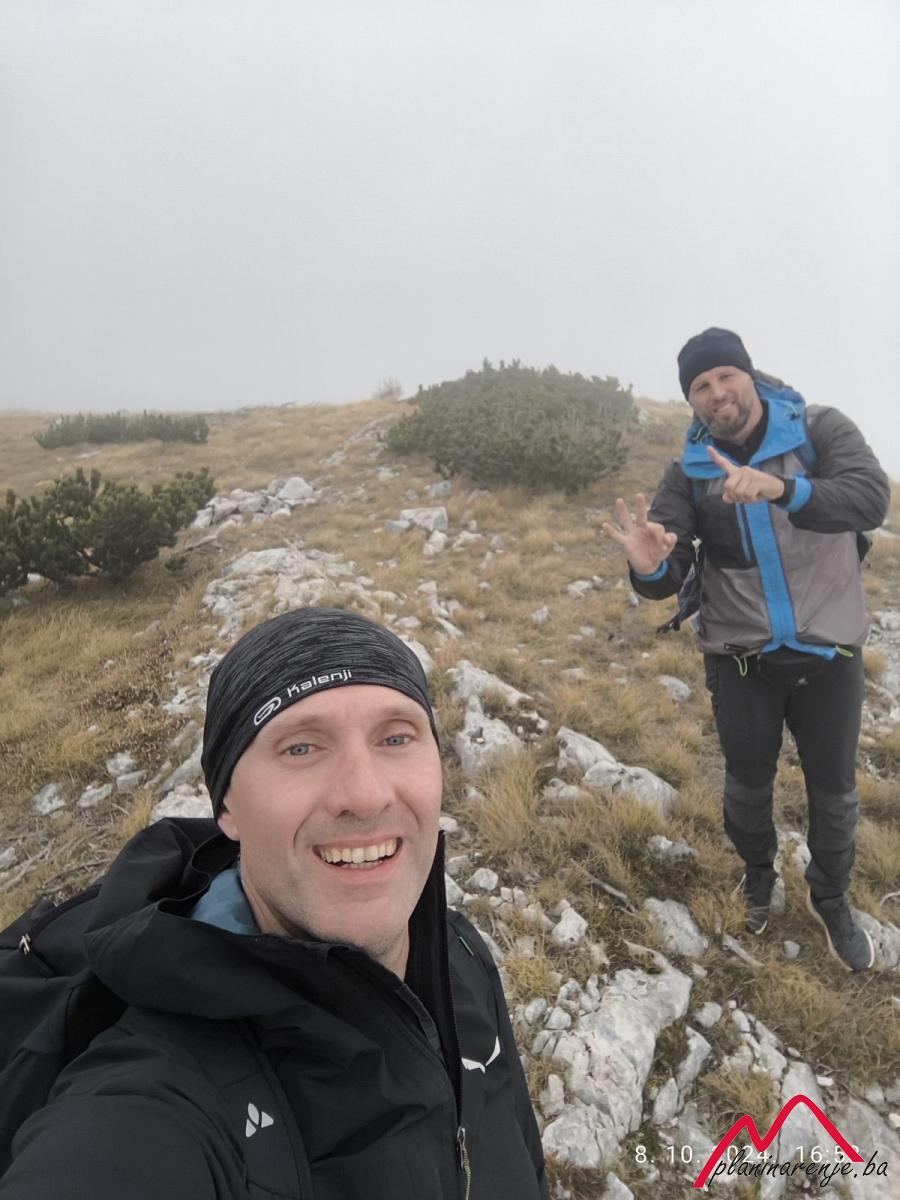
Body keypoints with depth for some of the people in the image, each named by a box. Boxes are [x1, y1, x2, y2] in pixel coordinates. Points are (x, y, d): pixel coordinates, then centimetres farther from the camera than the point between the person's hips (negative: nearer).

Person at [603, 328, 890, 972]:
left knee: (834, 790, 16)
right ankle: (758, 875, 49)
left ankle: (832, 899, 44)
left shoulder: (821, 430, -10)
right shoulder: (691, 471, -7)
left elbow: (872, 498, -28)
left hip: (829, 651, 0)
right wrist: (650, 568, -39)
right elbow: (671, 577, -14)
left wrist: (781, 490, -46)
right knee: (748, 785, 17)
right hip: (742, 658, 1)